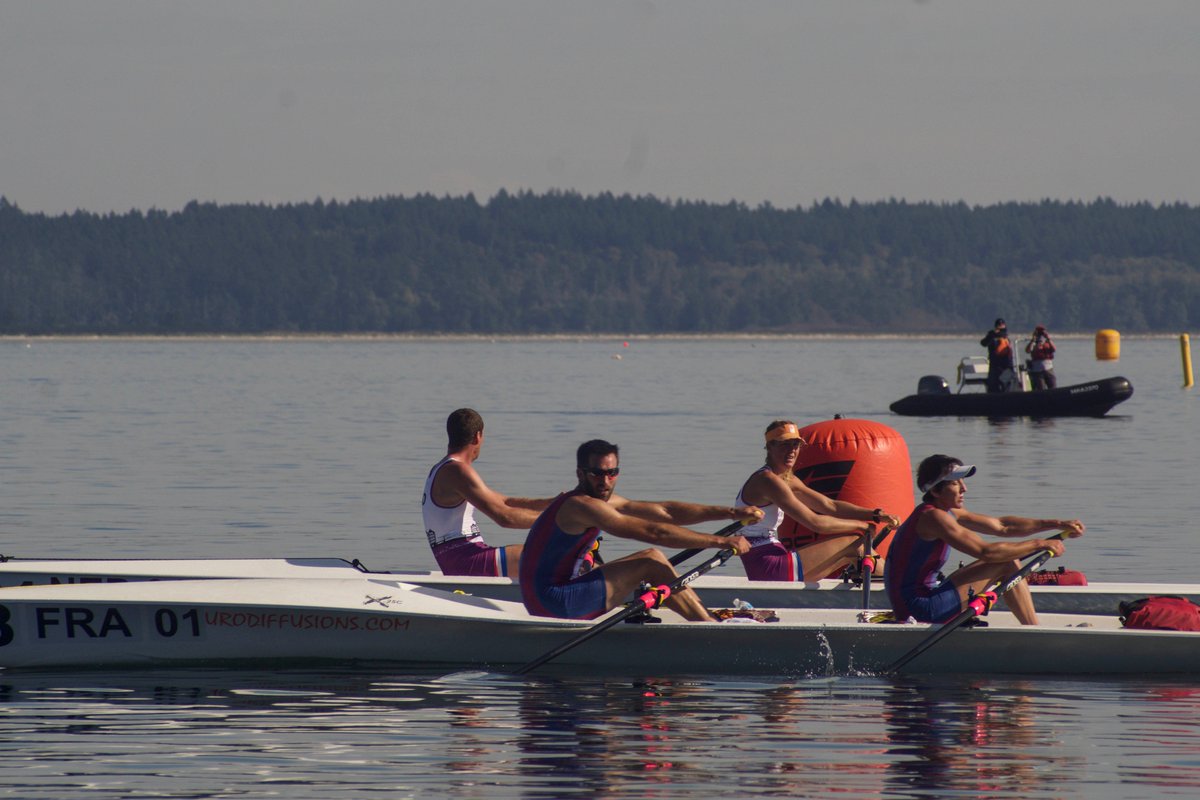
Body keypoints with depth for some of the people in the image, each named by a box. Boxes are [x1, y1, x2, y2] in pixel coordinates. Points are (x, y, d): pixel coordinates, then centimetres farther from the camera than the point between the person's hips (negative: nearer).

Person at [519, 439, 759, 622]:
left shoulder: (604, 501, 14)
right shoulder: (581, 506, -18)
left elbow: (665, 511, 9)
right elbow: (653, 532, -23)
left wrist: (730, 513, 2)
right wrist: (720, 541, -21)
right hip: (553, 602, -10)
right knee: (651, 560, -11)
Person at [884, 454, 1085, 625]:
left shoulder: (948, 512, 14)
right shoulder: (933, 517, -18)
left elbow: (1001, 526, 15)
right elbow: (986, 551, -23)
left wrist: (1057, 525, 8)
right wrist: (1040, 544, -16)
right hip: (921, 609, -11)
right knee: (1007, 564, -11)